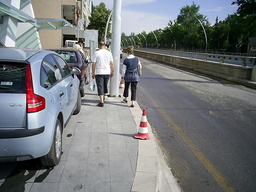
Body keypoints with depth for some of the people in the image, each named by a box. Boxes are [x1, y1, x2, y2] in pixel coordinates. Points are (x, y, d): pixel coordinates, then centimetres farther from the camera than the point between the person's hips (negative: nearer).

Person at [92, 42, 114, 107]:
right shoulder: (109, 53, 4)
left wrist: (93, 73, 2)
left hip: (99, 73, -3)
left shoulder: (96, 53, -4)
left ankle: (101, 101, -9)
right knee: (105, 85, 21)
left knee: (100, 87, -3)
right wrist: (112, 72, 13)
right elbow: (112, 63, 5)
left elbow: (94, 64, -5)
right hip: (107, 72, 4)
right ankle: (103, 97, 37)